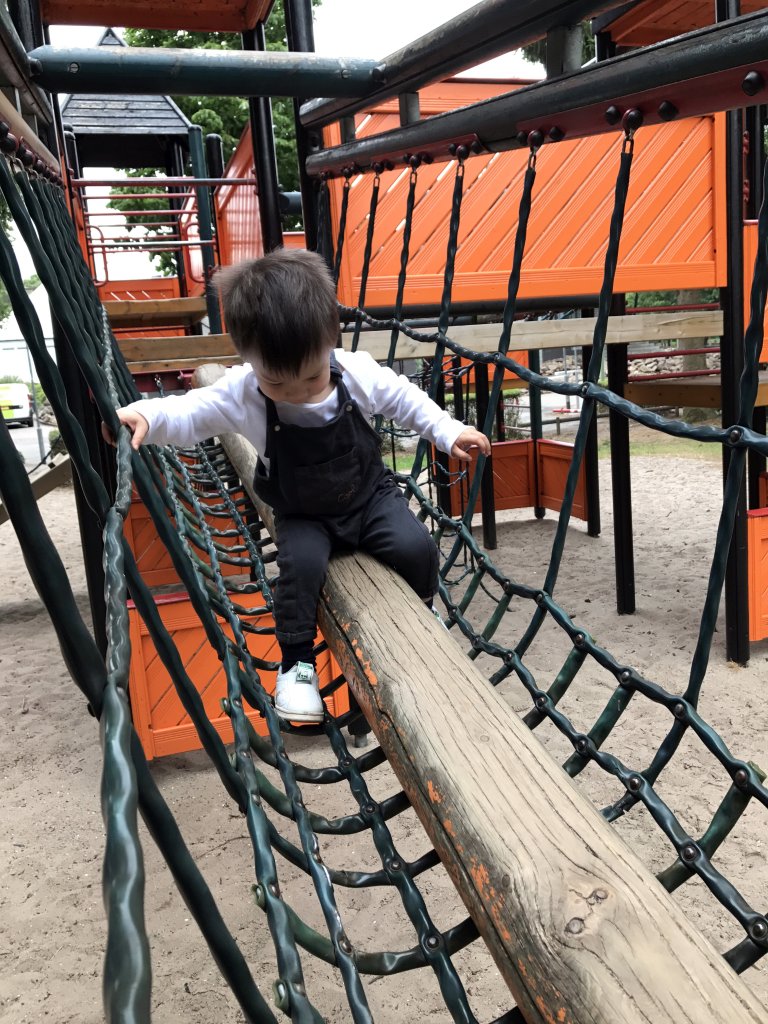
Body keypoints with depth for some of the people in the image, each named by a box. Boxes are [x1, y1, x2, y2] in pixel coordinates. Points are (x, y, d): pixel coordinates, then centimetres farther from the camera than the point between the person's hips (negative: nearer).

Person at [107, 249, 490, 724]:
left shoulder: (359, 373, -21)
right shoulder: (241, 394, -22)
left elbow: (403, 397, -4)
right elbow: (190, 413, -19)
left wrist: (448, 431, -7)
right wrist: (145, 416, -39)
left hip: (371, 495, 1)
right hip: (304, 515, -1)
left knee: (416, 546, -18)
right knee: (301, 563, -27)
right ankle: (297, 662, -4)